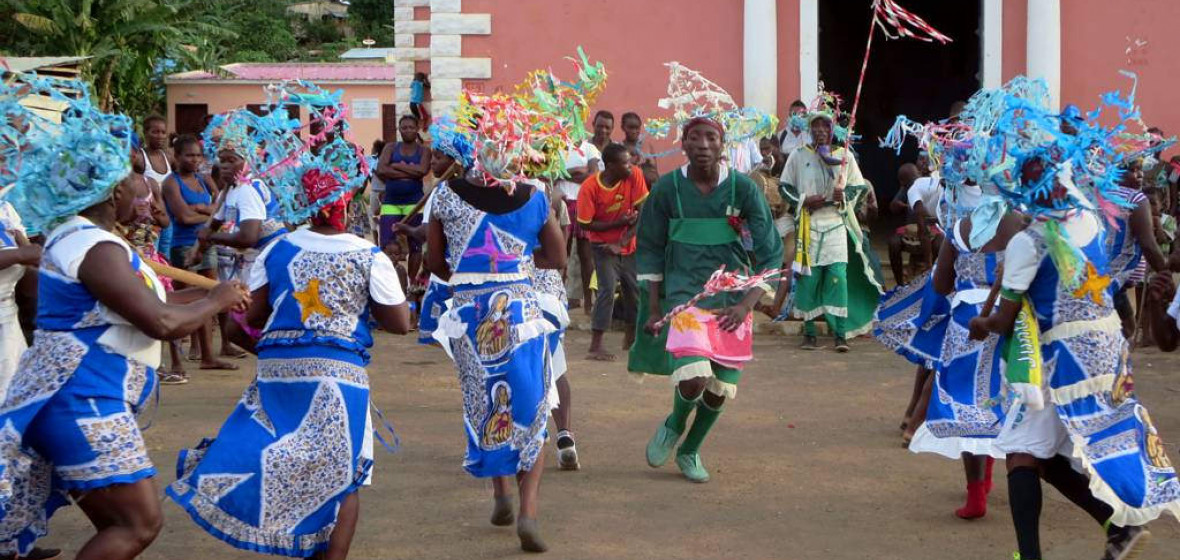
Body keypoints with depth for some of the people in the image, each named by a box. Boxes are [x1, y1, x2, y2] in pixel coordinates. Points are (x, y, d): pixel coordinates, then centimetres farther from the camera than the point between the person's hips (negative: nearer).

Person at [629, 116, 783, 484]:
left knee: (719, 390, 7)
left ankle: (690, 451, 34)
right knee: (693, 380, -20)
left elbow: (770, 252, -1)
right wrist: (653, 308, 4)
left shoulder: (744, 190, -5)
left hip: (732, 303, 2)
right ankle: (673, 426, 14)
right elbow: (651, 250, 6)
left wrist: (746, 305, -10)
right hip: (685, 298, -2)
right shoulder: (667, 190, -3)